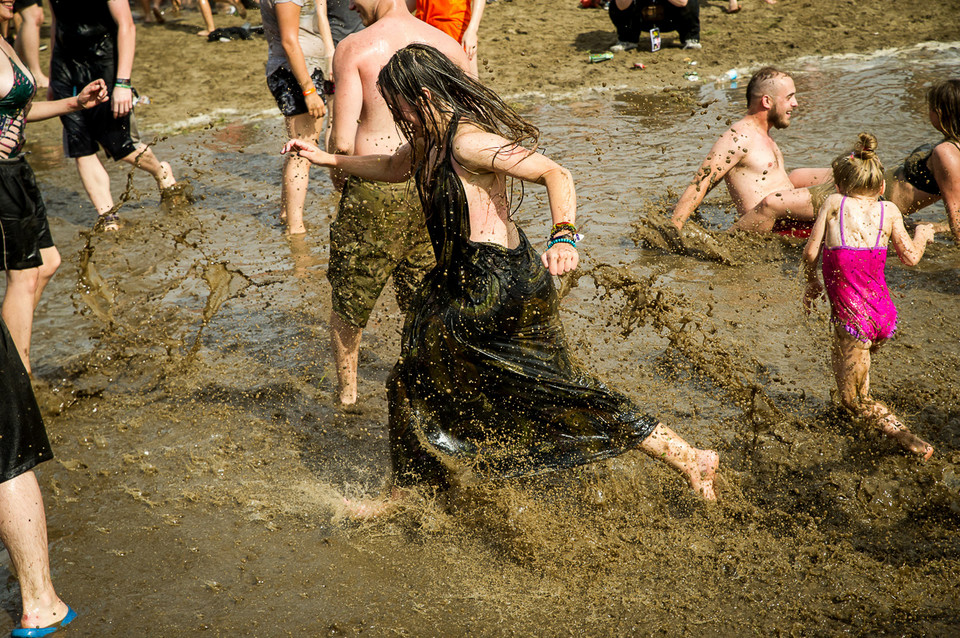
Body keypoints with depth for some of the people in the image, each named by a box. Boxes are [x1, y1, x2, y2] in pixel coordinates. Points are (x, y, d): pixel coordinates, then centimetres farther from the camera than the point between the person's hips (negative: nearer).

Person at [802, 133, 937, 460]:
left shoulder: (834, 203, -1)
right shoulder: (889, 211, 4)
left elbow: (811, 253, -5)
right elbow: (911, 257, 7)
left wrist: (812, 283, 15)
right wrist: (921, 234, 29)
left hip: (852, 318, -5)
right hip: (885, 315, 5)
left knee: (855, 400, 7)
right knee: (840, 355, 36)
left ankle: (907, 438, -7)